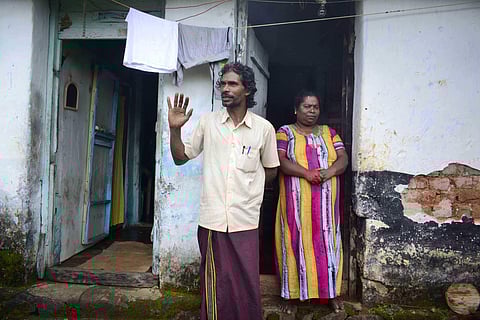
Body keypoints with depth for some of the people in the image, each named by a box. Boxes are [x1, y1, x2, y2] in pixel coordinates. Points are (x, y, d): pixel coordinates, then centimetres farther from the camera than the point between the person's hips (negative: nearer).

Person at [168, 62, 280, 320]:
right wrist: (174, 128, -5)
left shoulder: (264, 128, 1)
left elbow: (271, 170, 13)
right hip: (212, 219, 1)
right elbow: (181, 157, 9)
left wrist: (248, 187, 10)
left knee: (247, 287, 5)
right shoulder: (208, 122, 3)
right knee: (215, 287, 10)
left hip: (245, 221, 0)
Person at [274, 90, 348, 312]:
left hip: (325, 200, 3)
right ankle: (298, 290, 11)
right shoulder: (285, 132, 6)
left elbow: (343, 158, 6)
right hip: (297, 200, -2)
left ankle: (331, 291, 11)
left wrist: (329, 172, -16)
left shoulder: (329, 132, 15)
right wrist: (307, 173, -22)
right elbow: (280, 160, -9)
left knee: (326, 242, 3)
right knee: (299, 241, 0)